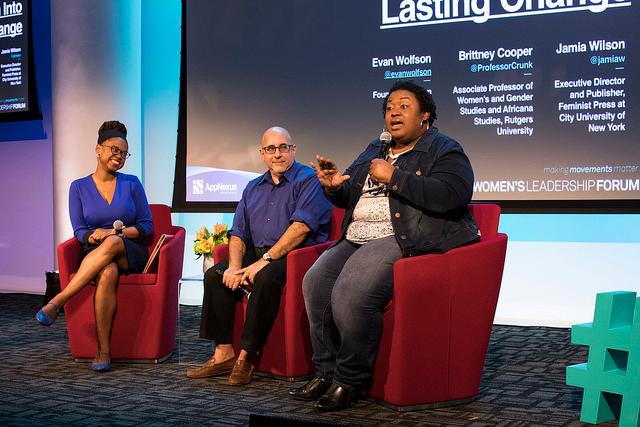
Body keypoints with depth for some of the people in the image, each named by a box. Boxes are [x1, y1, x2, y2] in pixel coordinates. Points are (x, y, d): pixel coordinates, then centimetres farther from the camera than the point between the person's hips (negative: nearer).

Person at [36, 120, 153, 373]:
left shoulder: (131, 184, 9)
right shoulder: (79, 187, 10)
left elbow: (147, 227, 6)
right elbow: (79, 232, 5)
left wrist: (116, 232, -11)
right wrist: (93, 236, -19)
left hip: (131, 254, 0)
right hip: (93, 255, 0)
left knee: (113, 243, -38)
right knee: (107, 272, -39)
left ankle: (57, 302, -40)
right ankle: (103, 351, -38)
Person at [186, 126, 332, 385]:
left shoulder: (307, 180, -4)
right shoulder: (253, 188, 19)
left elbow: (301, 227, -17)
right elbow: (238, 233, 14)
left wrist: (265, 260, -20)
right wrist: (235, 266, -6)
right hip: (258, 255, 7)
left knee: (266, 277, -35)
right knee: (214, 275, -11)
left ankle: (247, 355, -24)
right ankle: (223, 354, -10)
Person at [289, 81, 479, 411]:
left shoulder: (444, 151, 1)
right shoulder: (373, 151, 25)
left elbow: (451, 195, -19)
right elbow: (348, 197, 29)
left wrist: (393, 177, -16)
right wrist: (333, 187, 4)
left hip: (406, 240, -8)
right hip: (358, 239, 8)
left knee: (351, 293, -30)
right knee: (315, 282, -16)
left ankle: (351, 381, -13)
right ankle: (327, 373, -6)